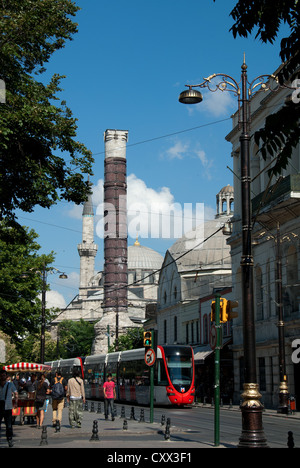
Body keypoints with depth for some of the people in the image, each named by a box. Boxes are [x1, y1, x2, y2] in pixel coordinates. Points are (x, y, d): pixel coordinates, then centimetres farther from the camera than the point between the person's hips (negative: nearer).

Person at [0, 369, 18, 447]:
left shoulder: (10, 384, 4)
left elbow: (16, 394, 10)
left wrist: (15, 402, -4)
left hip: (7, 407, -1)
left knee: (9, 425, 0)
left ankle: (10, 439, 11)